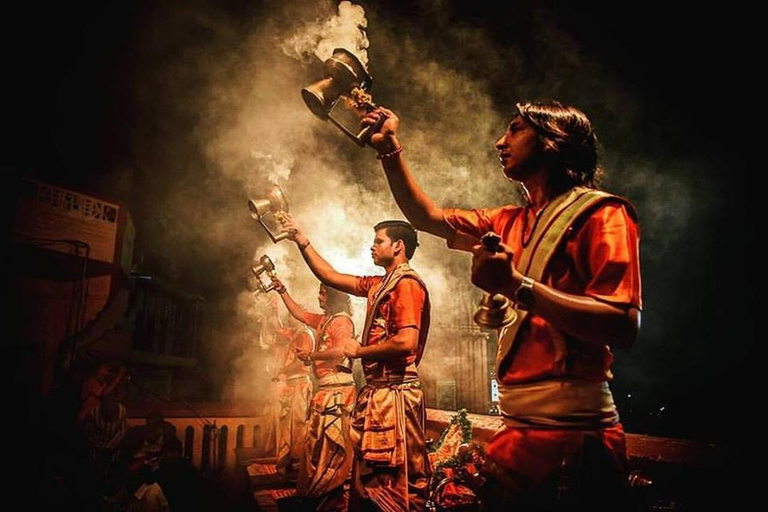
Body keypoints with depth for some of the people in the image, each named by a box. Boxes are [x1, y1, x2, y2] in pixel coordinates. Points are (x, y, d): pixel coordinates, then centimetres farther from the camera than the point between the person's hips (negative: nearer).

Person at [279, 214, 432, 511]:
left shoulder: (407, 284, -12)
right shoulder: (379, 285, 16)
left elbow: (407, 342, -23)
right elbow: (331, 277, 22)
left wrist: (359, 351, -10)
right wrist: (301, 240, 18)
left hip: (395, 394, -9)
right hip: (376, 392, 9)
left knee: (394, 480, -4)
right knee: (369, 477, 16)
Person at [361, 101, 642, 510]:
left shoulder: (601, 214, -8)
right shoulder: (511, 222, 14)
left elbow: (623, 326, -20)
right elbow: (429, 218, 21)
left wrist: (516, 286, -25)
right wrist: (390, 151, 16)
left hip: (569, 431, -7)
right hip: (520, 426, 7)